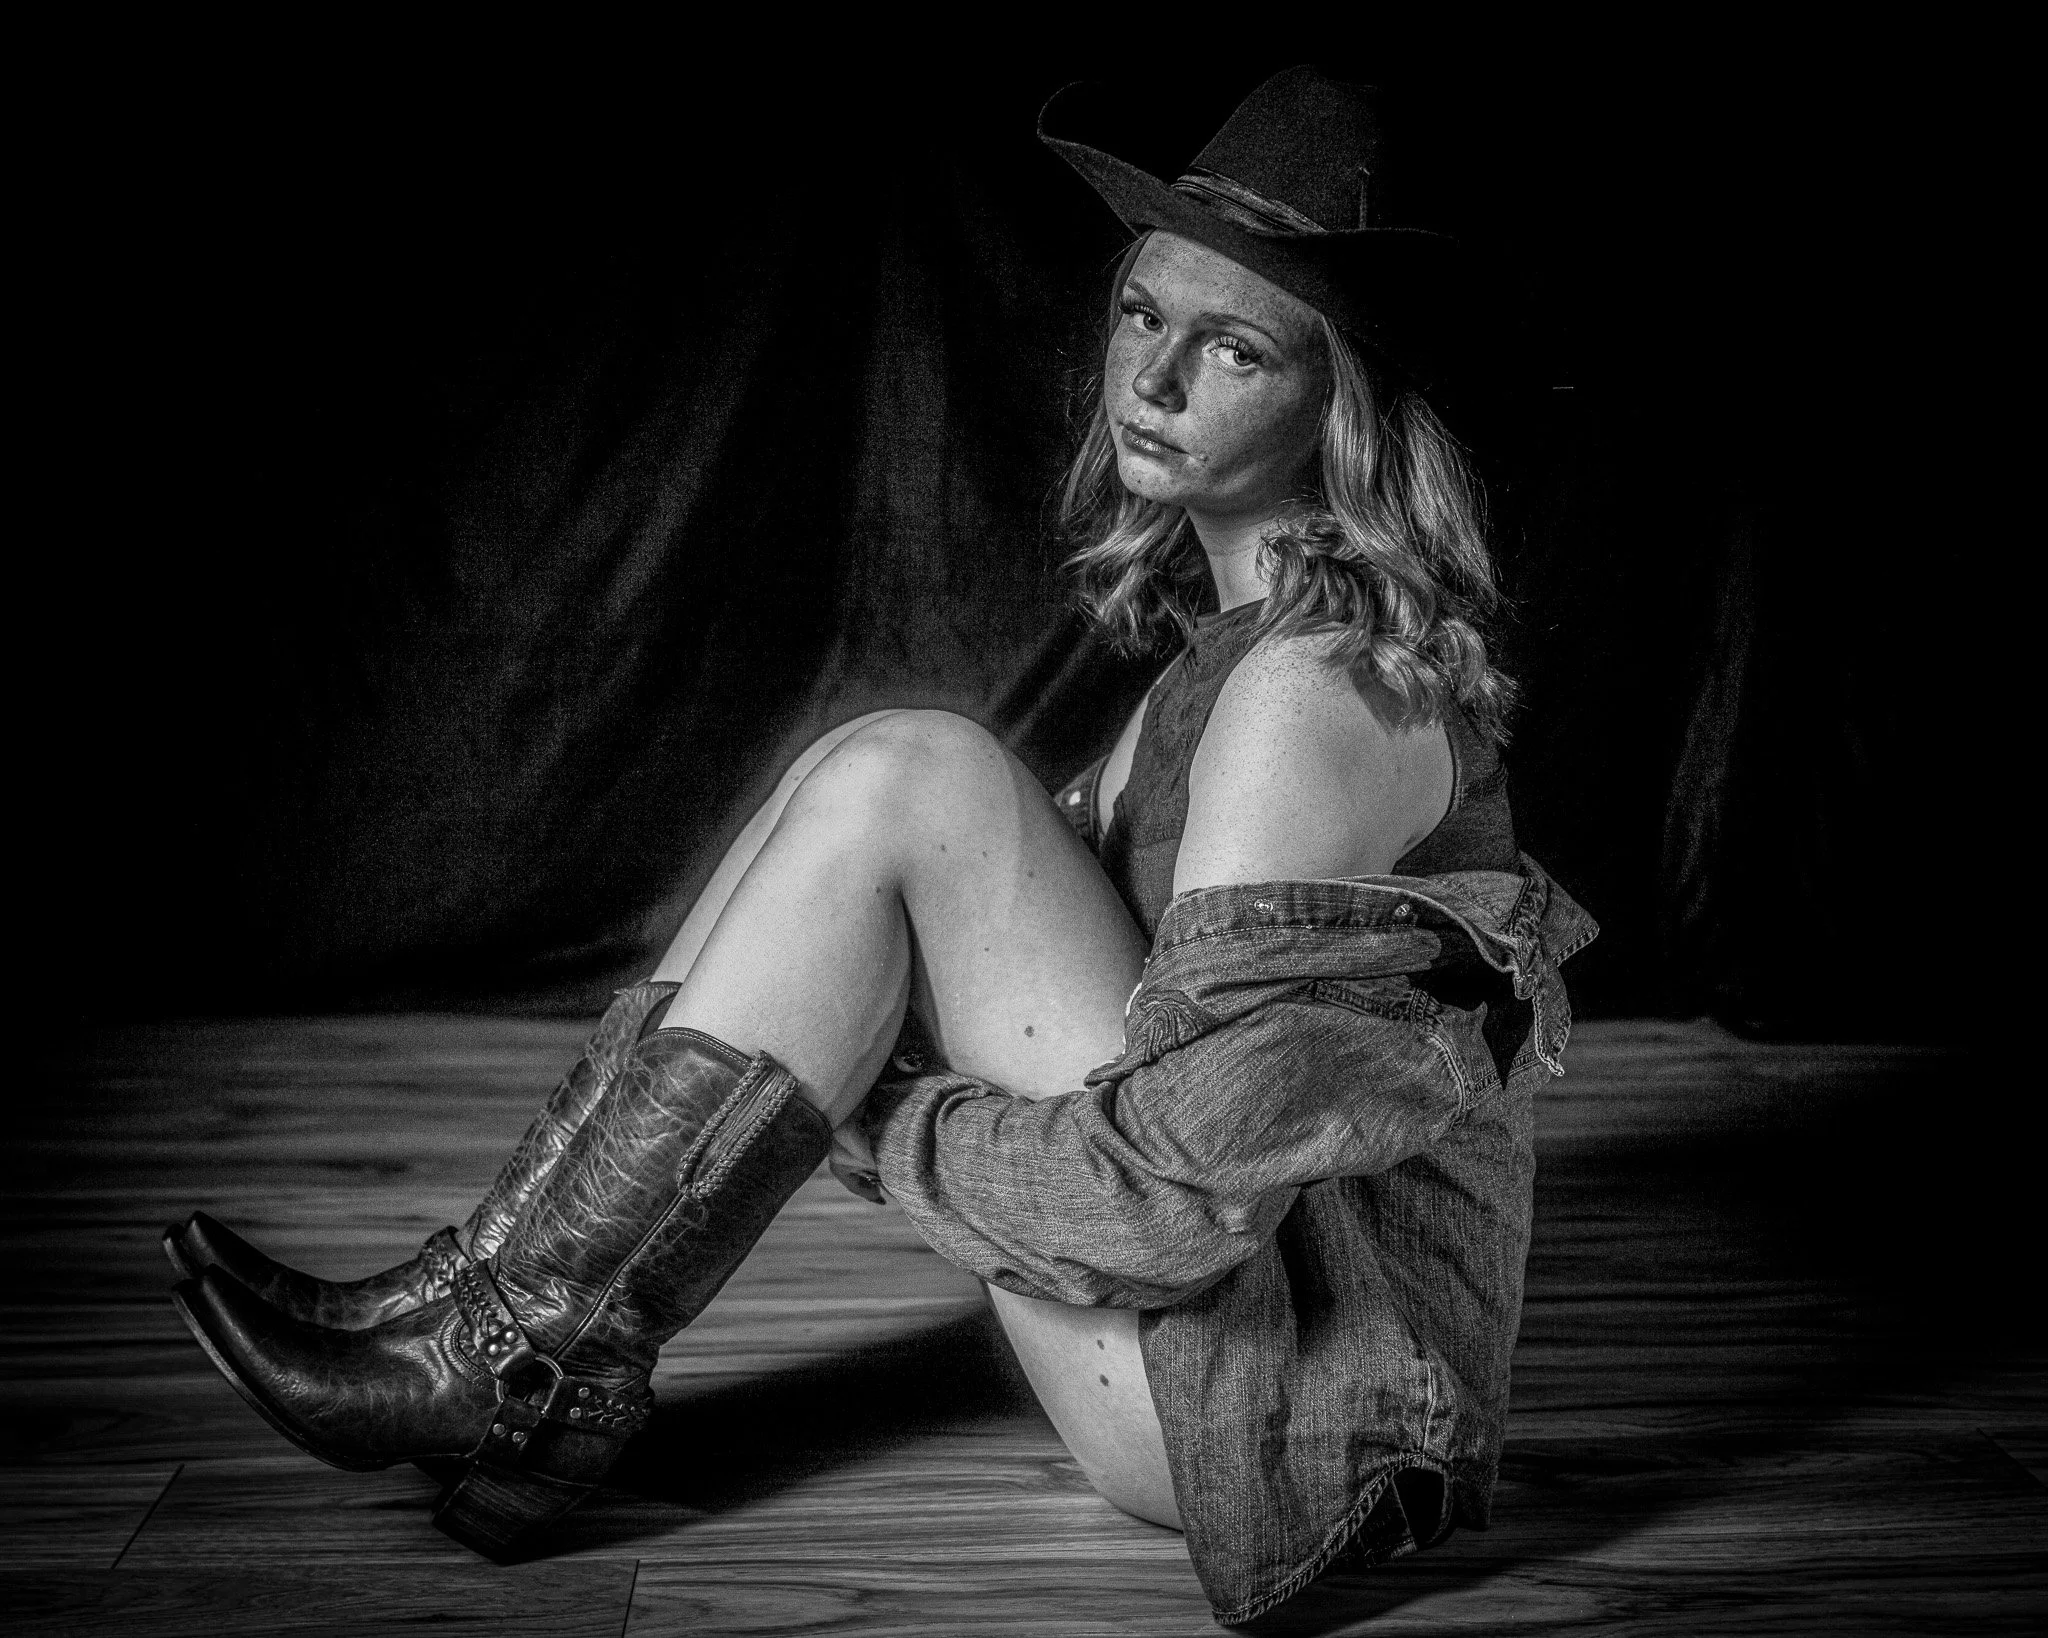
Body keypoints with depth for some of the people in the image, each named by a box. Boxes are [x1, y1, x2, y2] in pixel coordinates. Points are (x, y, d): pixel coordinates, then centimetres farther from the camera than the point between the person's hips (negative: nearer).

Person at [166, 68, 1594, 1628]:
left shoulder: (1313, 688, -21)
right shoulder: (1253, 622, 9)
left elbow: (1183, 1187, -27)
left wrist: (860, 1120, -12)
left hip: (1296, 1396, -9)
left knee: (905, 779, -19)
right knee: (875, 790, 2)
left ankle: (501, 1348, -10)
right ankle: (540, 1370, -1)